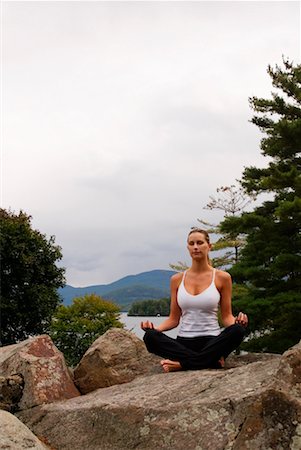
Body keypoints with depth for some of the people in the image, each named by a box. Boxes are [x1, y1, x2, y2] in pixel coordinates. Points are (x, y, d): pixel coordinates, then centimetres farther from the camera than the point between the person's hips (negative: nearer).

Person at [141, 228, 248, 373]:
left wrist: (237, 321, -18)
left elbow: (226, 316, 6)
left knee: (237, 330, -35)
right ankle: (211, 360, -27)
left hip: (212, 342, -1)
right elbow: (174, 319, 11)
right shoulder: (177, 279, 9)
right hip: (184, 343, 2)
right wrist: (154, 328, -9)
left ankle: (182, 363, -29)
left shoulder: (222, 277, 3)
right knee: (150, 337, -29)